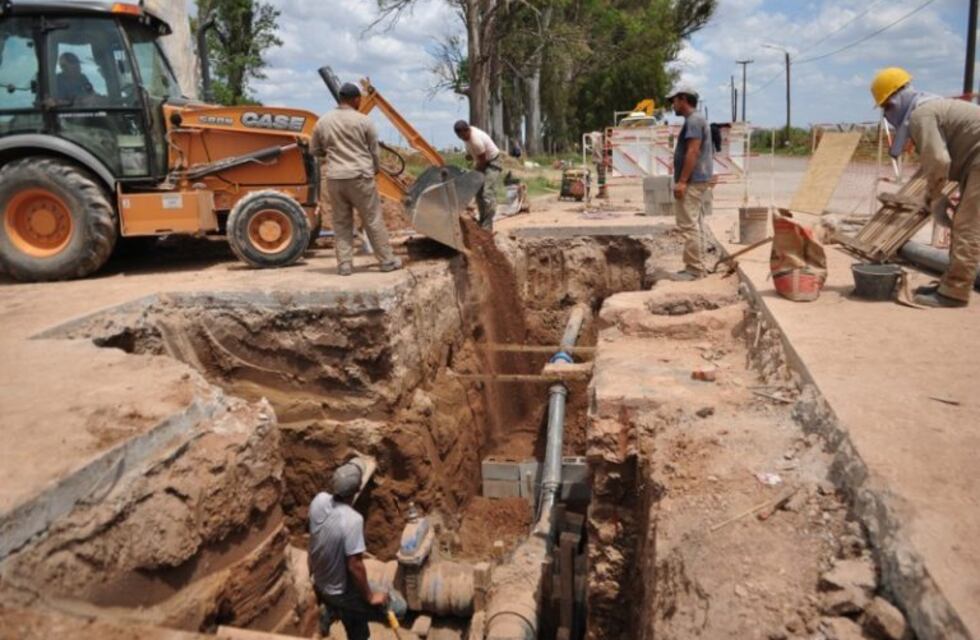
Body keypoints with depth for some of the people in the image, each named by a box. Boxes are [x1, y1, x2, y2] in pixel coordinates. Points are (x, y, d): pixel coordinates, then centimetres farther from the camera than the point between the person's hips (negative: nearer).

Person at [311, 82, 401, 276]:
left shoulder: (322, 122, 5)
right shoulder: (364, 121, -4)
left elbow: (314, 151, 14)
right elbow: (374, 151, 3)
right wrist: (376, 169, 21)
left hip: (334, 178, 3)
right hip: (360, 177, -3)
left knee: (341, 223, 9)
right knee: (373, 220, 5)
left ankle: (344, 264, 8)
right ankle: (387, 260, 12)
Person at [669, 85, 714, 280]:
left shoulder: (693, 120, -12)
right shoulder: (696, 120, 20)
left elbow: (693, 152, -21)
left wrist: (681, 181, -23)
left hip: (692, 182, -11)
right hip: (698, 181, 11)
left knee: (689, 226, -10)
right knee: (695, 226, 12)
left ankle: (694, 268, -8)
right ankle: (697, 266, 18)